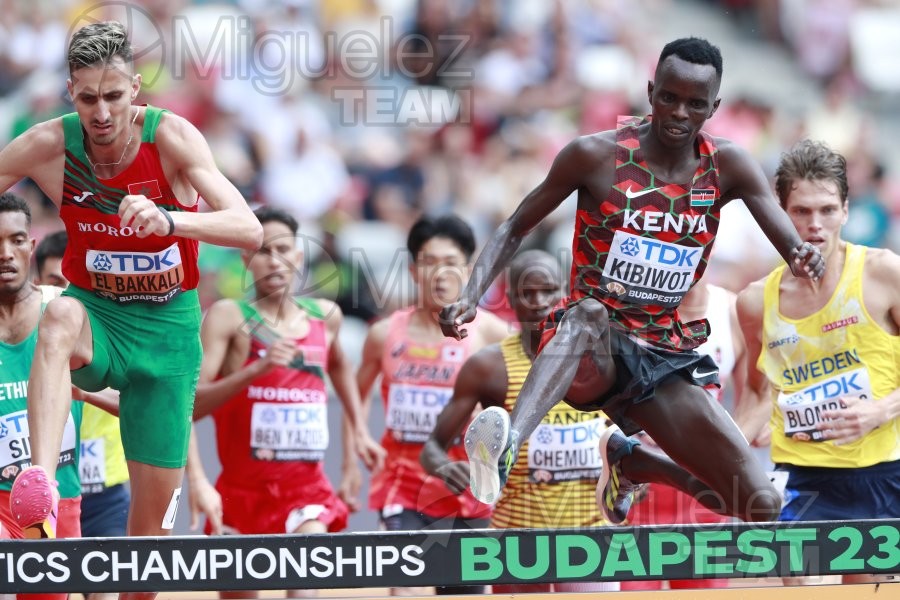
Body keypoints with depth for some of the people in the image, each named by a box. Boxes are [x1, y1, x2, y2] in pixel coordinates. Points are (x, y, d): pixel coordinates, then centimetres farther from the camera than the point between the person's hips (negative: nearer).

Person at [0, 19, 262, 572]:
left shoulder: (171, 137, -18)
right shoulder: (48, 147, -13)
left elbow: (249, 230, -27)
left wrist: (169, 220, -46)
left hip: (168, 325, 0)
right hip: (96, 316, 0)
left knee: (153, 518, 0)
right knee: (61, 318, -39)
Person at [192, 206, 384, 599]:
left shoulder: (325, 317, 6)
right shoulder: (228, 317, -8)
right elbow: (191, 404, -19)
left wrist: (359, 430, 24)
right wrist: (257, 368, -30)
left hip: (307, 489, 2)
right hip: (243, 489, -2)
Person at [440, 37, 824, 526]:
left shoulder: (727, 167, -1)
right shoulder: (597, 155, -9)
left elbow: (791, 243, -11)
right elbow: (515, 229, -1)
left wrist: (804, 260, -37)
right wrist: (470, 298, -18)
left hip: (665, 357, 4)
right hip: (590, 354, -4)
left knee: (761, 507, -4)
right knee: (590, 313, -42)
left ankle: (629, 461, 22)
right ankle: (505, 448, -61)